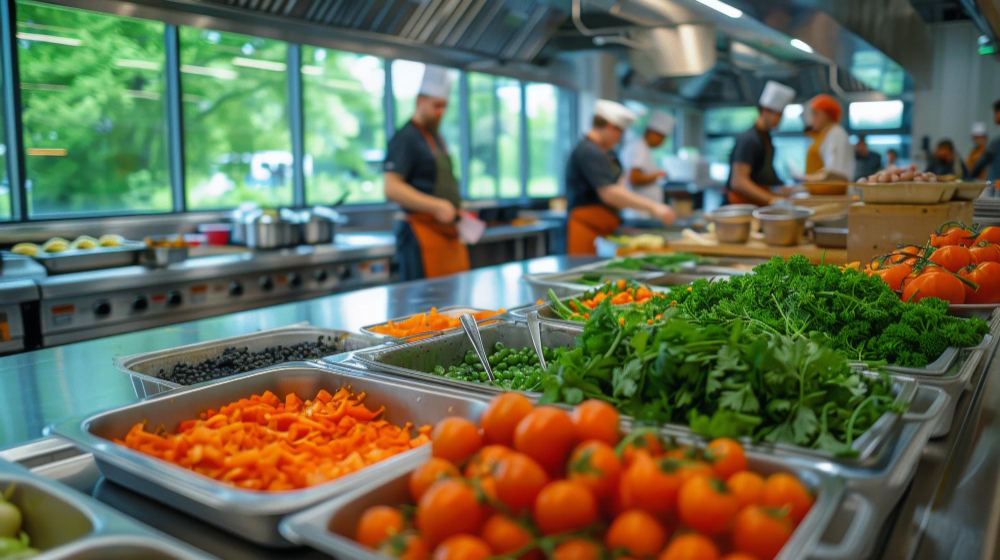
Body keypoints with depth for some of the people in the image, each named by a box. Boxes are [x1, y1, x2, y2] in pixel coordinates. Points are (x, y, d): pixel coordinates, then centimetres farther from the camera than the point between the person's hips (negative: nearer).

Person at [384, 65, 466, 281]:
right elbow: (391, 188, -19)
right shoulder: (405, 138, -9)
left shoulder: (436, 138, 20)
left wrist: (458, 214, 14)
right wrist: (436, 206, -24)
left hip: (449, 233, 9)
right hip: (423, 236, -9)